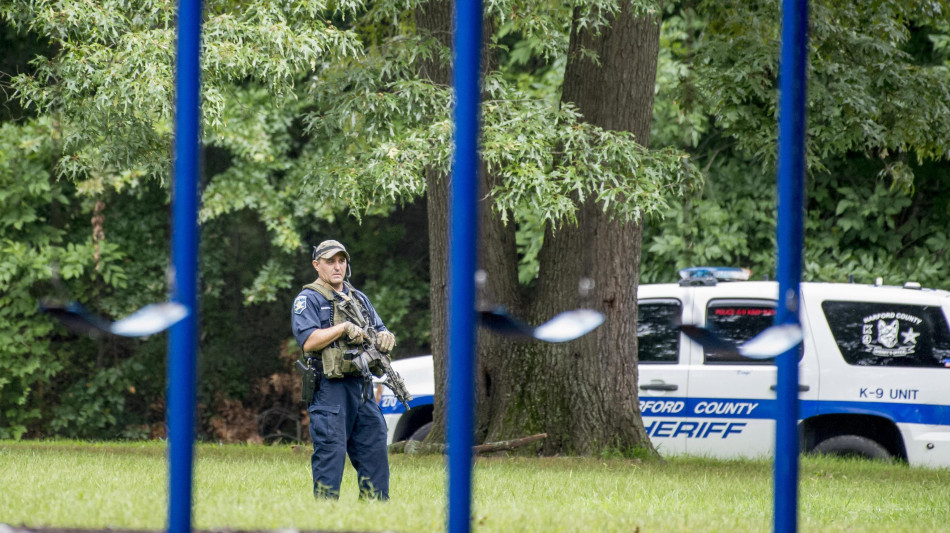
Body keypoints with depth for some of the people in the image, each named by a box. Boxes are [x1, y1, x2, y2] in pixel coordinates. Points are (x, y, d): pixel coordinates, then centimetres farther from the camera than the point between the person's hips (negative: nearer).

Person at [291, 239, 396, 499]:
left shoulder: (359, 299, 21)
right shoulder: (308, 300, 0)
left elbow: (381, 332, 19)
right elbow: (308, 341, -13)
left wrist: (385, 338, -4)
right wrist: (343, 328, -16)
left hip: (362, 388, 7)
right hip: (330, 389, -7)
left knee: (375, 449, 5)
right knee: (330, 452, -9)